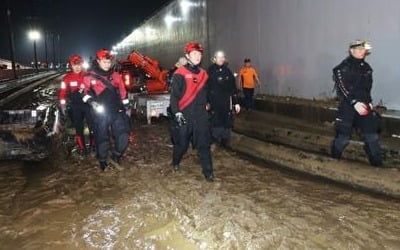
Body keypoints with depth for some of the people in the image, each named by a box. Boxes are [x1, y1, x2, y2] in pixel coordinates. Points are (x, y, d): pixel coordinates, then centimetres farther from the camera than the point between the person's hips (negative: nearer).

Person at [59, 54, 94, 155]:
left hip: (88, 104, 0)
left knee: (93, 125, 1)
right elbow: (63, 93, 2)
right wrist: (63, 106, -2)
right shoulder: (67, 78, -1)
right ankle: (82, 148, 20)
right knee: (79, 128, 8)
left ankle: (94, 145, 18)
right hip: (75, 106, 0)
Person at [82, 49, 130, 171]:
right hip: (101, 113, -2)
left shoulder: (115, 76, 10)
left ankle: (116, 157, 17)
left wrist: (125, 106, 16)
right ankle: (102, 161, 25)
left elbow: (122, 92, 16)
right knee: (102, 137, 7)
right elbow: (85, 91, 6)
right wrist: (90, 100, -12)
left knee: (123, 135, -5)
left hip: (116, 111, 3)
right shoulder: (90, 76, 0)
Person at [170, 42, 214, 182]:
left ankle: (208, 172, 7)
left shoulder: (203, 74, 11)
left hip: (201, 115, 4)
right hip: (184, 115, -4)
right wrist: (177, 112, -15)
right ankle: (175, 163, 37)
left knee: (204, 144, 1)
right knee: (182, 142, 10)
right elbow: (174, 95, -8)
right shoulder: (180, 74, -6)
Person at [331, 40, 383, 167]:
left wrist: (369, 102, 7)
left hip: (363, 105, 6)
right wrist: (355, 103, -23)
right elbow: (342, 88, -15)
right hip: (347, 106, -5)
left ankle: (377, 163, 15)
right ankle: (334, 160, 21)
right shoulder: (342, 68, -7)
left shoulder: (366, 68, 11)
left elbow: (367, 87, 20)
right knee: (343, 136, -1)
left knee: (372, 135, 4)